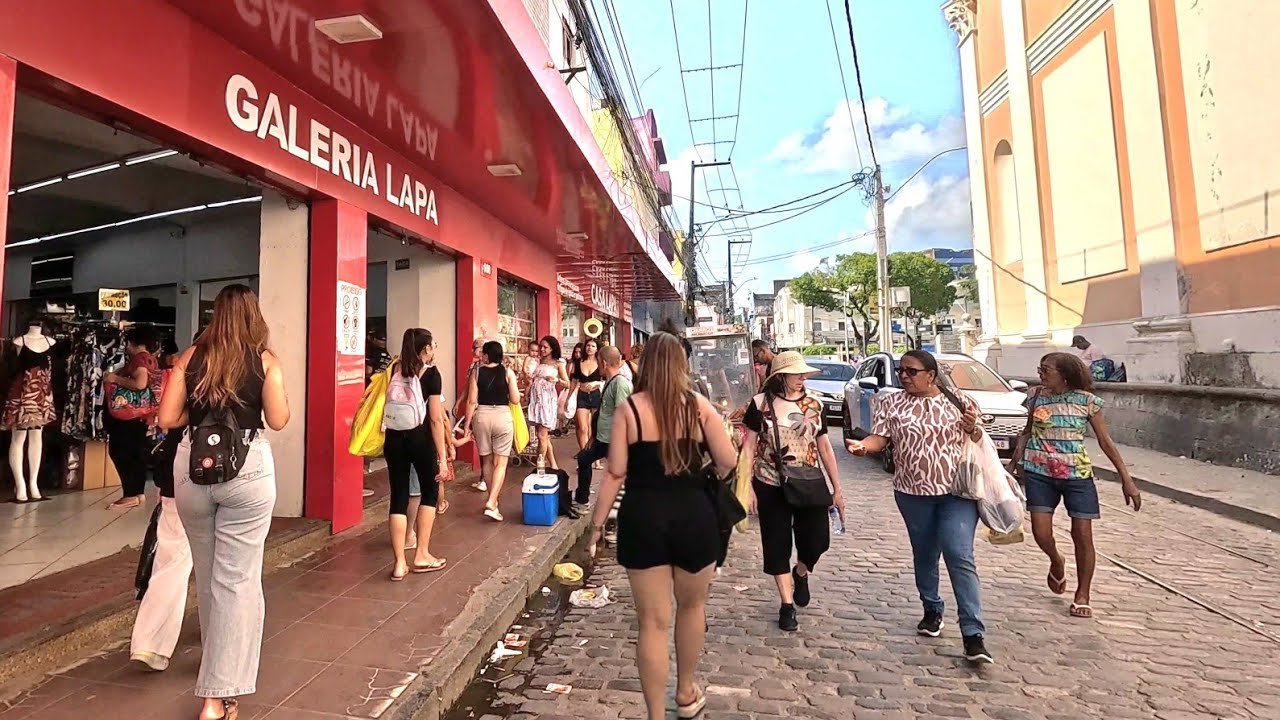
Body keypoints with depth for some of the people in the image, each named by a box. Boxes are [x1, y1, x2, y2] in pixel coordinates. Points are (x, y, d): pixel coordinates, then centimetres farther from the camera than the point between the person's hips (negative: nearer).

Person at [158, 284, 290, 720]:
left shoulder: (191, 357, 5)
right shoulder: (265, 359, -3)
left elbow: (168, 419, 2)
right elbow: (278, 421, -4)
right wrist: (280, 394, 13)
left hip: (192, 467, 4)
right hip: (246, 467, -3)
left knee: (207, 574, 21)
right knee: (236, 578, 2)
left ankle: (220, 662, 42)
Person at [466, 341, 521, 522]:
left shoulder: (477, 373, 0)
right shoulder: (507, 372, -3)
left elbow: (472, 401, -3)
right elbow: (515, 399, -4)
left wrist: (467, 424, 4)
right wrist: (515, 389, 17)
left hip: (481, 416, 2)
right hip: (502, 417, -2)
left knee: (487, 460, 17)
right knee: (500, 462, 2)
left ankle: (494, 498, 31)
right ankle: (491, 503, -11)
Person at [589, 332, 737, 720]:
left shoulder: (629, 409, -6)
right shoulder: (699, 406, -5)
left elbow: (615, 473, -7)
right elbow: (728, 462, -4)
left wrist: (598, 522, 2)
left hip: (643, 518, -1)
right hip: (693, 516, 1)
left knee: (653, 621, 10)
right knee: (692, 605, 25)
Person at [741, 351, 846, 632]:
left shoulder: (814, 404, 2)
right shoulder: (761, 403, -8)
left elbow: (824, 447, 8)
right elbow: (749, 446, -4)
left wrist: (837, 488, 7)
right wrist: (748, 487, -8)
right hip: (771, 487, -2)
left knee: (817, 541, -1)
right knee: (777, 546, 6)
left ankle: (801, 574, 34)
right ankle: (787, 605, 25)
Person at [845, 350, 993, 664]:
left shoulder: (960, 401, 2)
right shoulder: (891, 404, 0)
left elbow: (979, 442, 9)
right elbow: (879, 438, -7)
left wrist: (973, 428, -14)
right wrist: (862, 445, -29)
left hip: (957, 492, -1)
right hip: (913, 492, 2)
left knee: (960, 558, -8)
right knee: (924, 554, 15)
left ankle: (973, 634, -2)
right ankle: (932, 610, 36)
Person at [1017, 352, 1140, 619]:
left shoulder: (1086, 400, -4)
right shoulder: (1036, 396, 1)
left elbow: (1105, 441, 0)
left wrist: (1126, 478, -2)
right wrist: (1017, 458, 0)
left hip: (1077, 474, -1)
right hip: (1039, 473, 1)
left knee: (1082, 534, 1)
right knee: (1041, 532, -5)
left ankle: (1082, 595, 20)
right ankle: (1056, 562, 31)